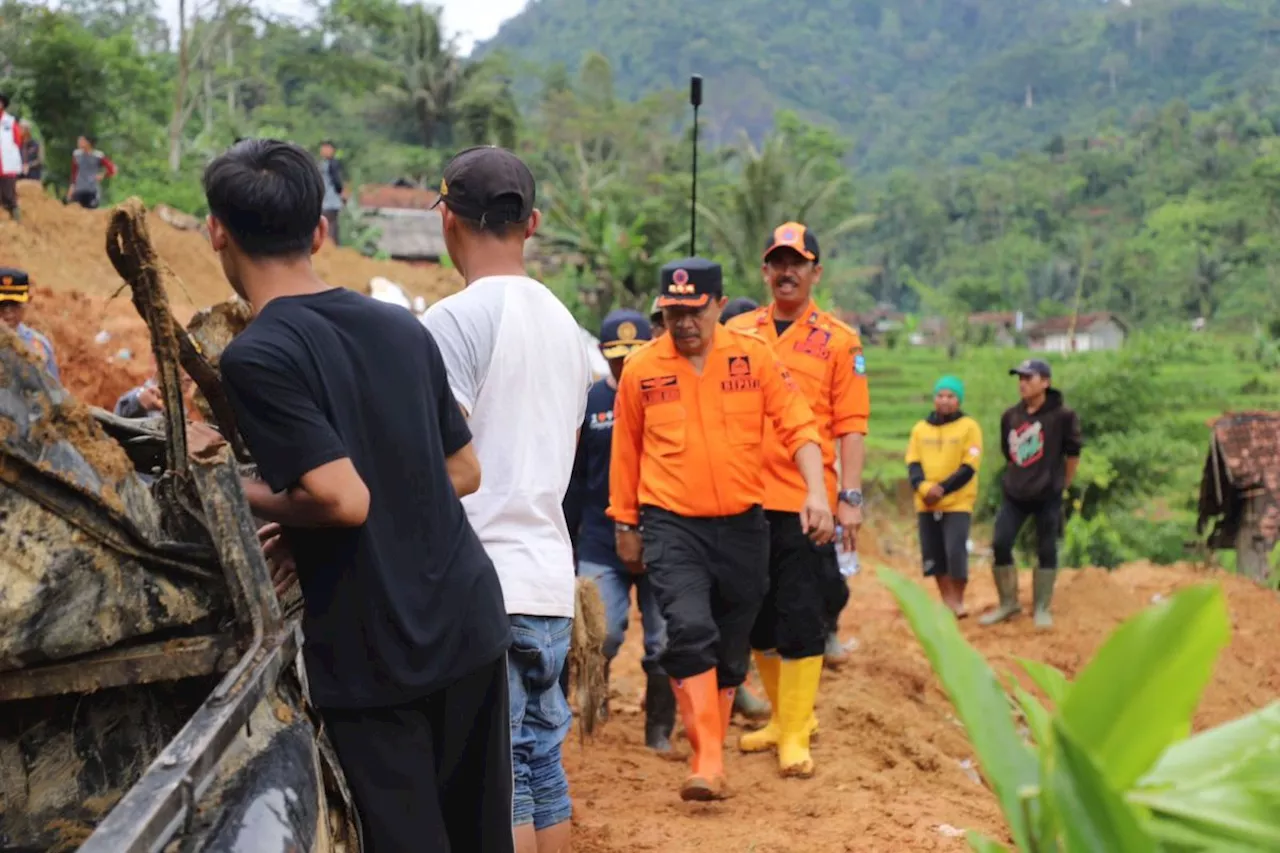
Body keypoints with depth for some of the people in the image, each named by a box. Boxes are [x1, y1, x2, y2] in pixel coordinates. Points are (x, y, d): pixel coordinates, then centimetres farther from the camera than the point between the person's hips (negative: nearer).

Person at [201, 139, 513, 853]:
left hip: (372, 653, -6)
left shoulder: (256, 356, -13)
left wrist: (235, 496, -3)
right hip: (470, 621, 6)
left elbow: (345, 499, -20)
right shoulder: (402, 326, 7)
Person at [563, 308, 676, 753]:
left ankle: (659, 733, 17)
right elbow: (574, 478, 9)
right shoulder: (588, 402, 5)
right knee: (601, 637, -6)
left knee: (663, 645, 3)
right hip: (600, 545, 0)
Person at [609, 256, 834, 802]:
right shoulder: (640, 369, 0)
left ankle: (712, 755, 25)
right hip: (672, 526, -2)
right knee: (691, 631, -21)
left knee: (732, 650, 10)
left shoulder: (754, 355, 0)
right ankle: (707, 763, -17)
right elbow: (626, 452, 9)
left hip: (743, 525, 2)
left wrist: (816, 491, -15)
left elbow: (796, 425, -2)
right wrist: (625, 526, 13)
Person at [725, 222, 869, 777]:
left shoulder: (839, 340, 3)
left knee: (801, 621, -5)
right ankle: (784, 716, 28)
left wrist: (850, 498, -8)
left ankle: (795, 737, 2)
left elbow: (850, 426, 0)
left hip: (807, 502, -3)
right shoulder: (738, 333, 10)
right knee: (757, 617, 12)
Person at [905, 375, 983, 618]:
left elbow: (969, 468, -8)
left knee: (955, 551, -13)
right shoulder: (920, 428, 11)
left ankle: (958, 601, 3)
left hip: (957, 503, -4)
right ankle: (947, 601, 19)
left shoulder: (969, 427, -1)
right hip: (926, 504, 4)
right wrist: (924, 487, -16)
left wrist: (942, 489, -18)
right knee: (933, 554, 6)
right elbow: (913, 464, 4)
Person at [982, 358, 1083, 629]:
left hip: (1047, 497, -4)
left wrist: (1061, 485, 4)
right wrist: (1018, 480, 15)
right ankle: (1008, 604, 12)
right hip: (1015, 495, 4)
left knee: (1046, 551, 3)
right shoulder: (1010, 416, 4)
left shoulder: (1061, 415, -11)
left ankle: (1042, 609, 14)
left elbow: (1073, 453, -3)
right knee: (1001, 545, -2)